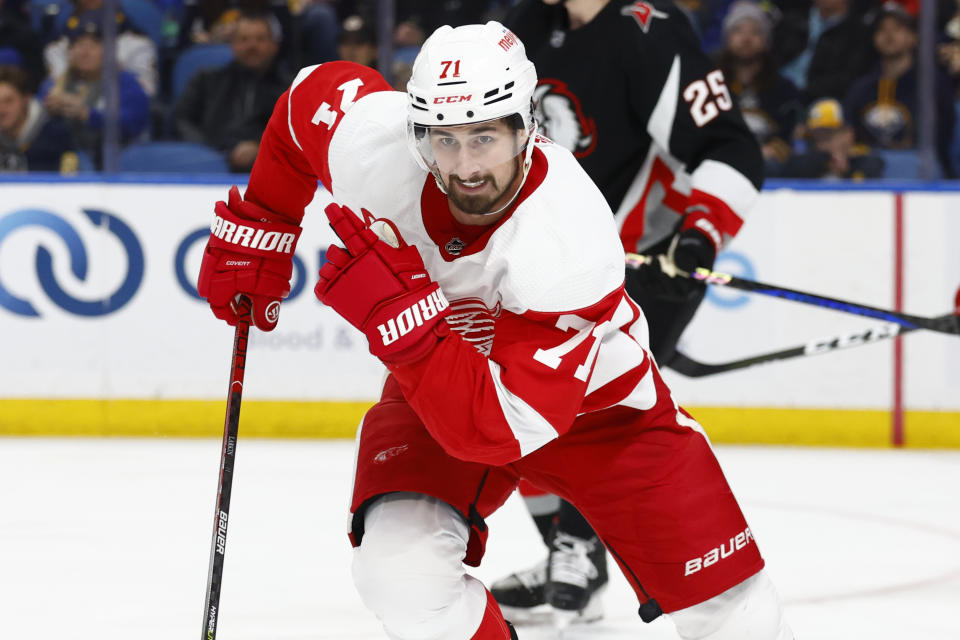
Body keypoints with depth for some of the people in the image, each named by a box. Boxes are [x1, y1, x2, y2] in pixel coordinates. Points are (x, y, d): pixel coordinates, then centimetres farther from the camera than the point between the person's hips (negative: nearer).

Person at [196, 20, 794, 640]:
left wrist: (395, 315, -49)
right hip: (437, 383, 3)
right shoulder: (372, 140, -28)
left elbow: (502, 427, -42)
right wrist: (254, 230, 2)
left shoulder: (566, 244, -40)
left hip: (596, 398, -3)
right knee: (400, 571, -25)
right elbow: (311, 94, -2)